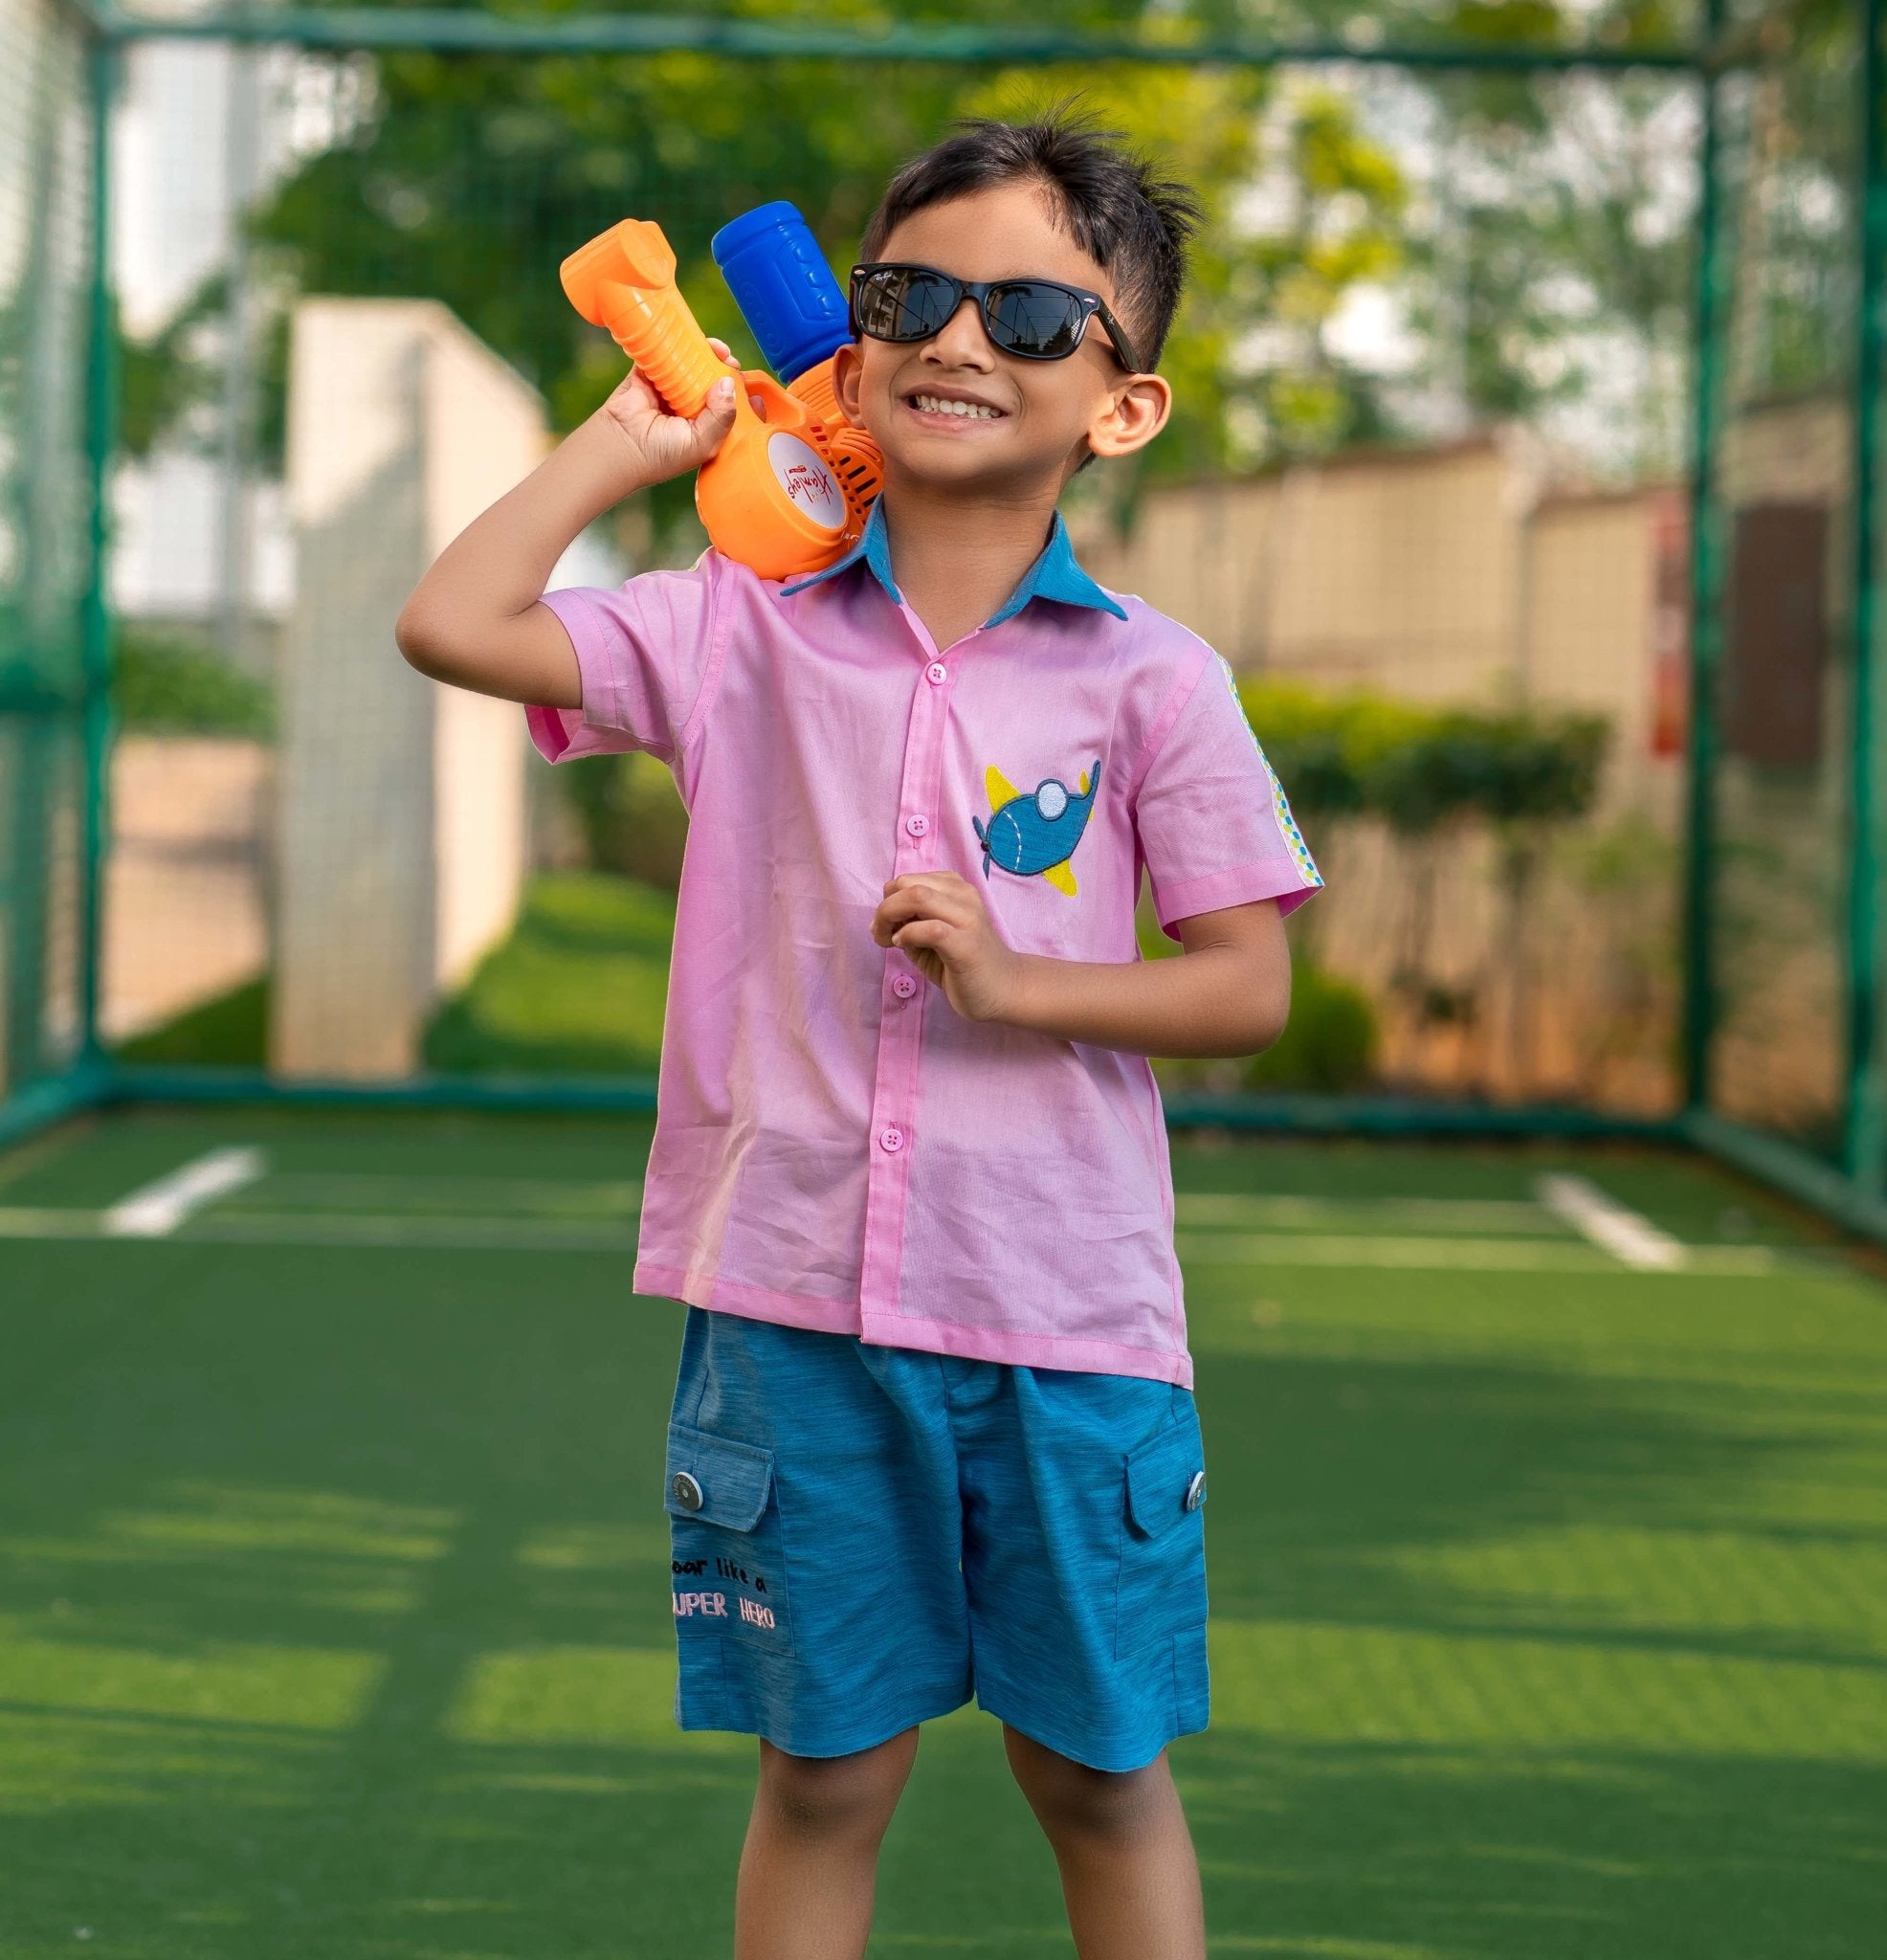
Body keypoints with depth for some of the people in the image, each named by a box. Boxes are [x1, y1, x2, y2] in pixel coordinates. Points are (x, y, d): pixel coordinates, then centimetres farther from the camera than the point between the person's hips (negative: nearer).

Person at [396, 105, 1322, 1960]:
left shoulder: (1151, 678, 0)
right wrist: (629, 443, 3)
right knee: (825, 1768, 10)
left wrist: (1012, 980, -14)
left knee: (1098, 1769, 12)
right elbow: (451, 624, -5)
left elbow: (1248, 987, 0)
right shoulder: (748, 629, 3)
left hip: (1064, 1317, -1)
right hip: (796, 1304, 1)